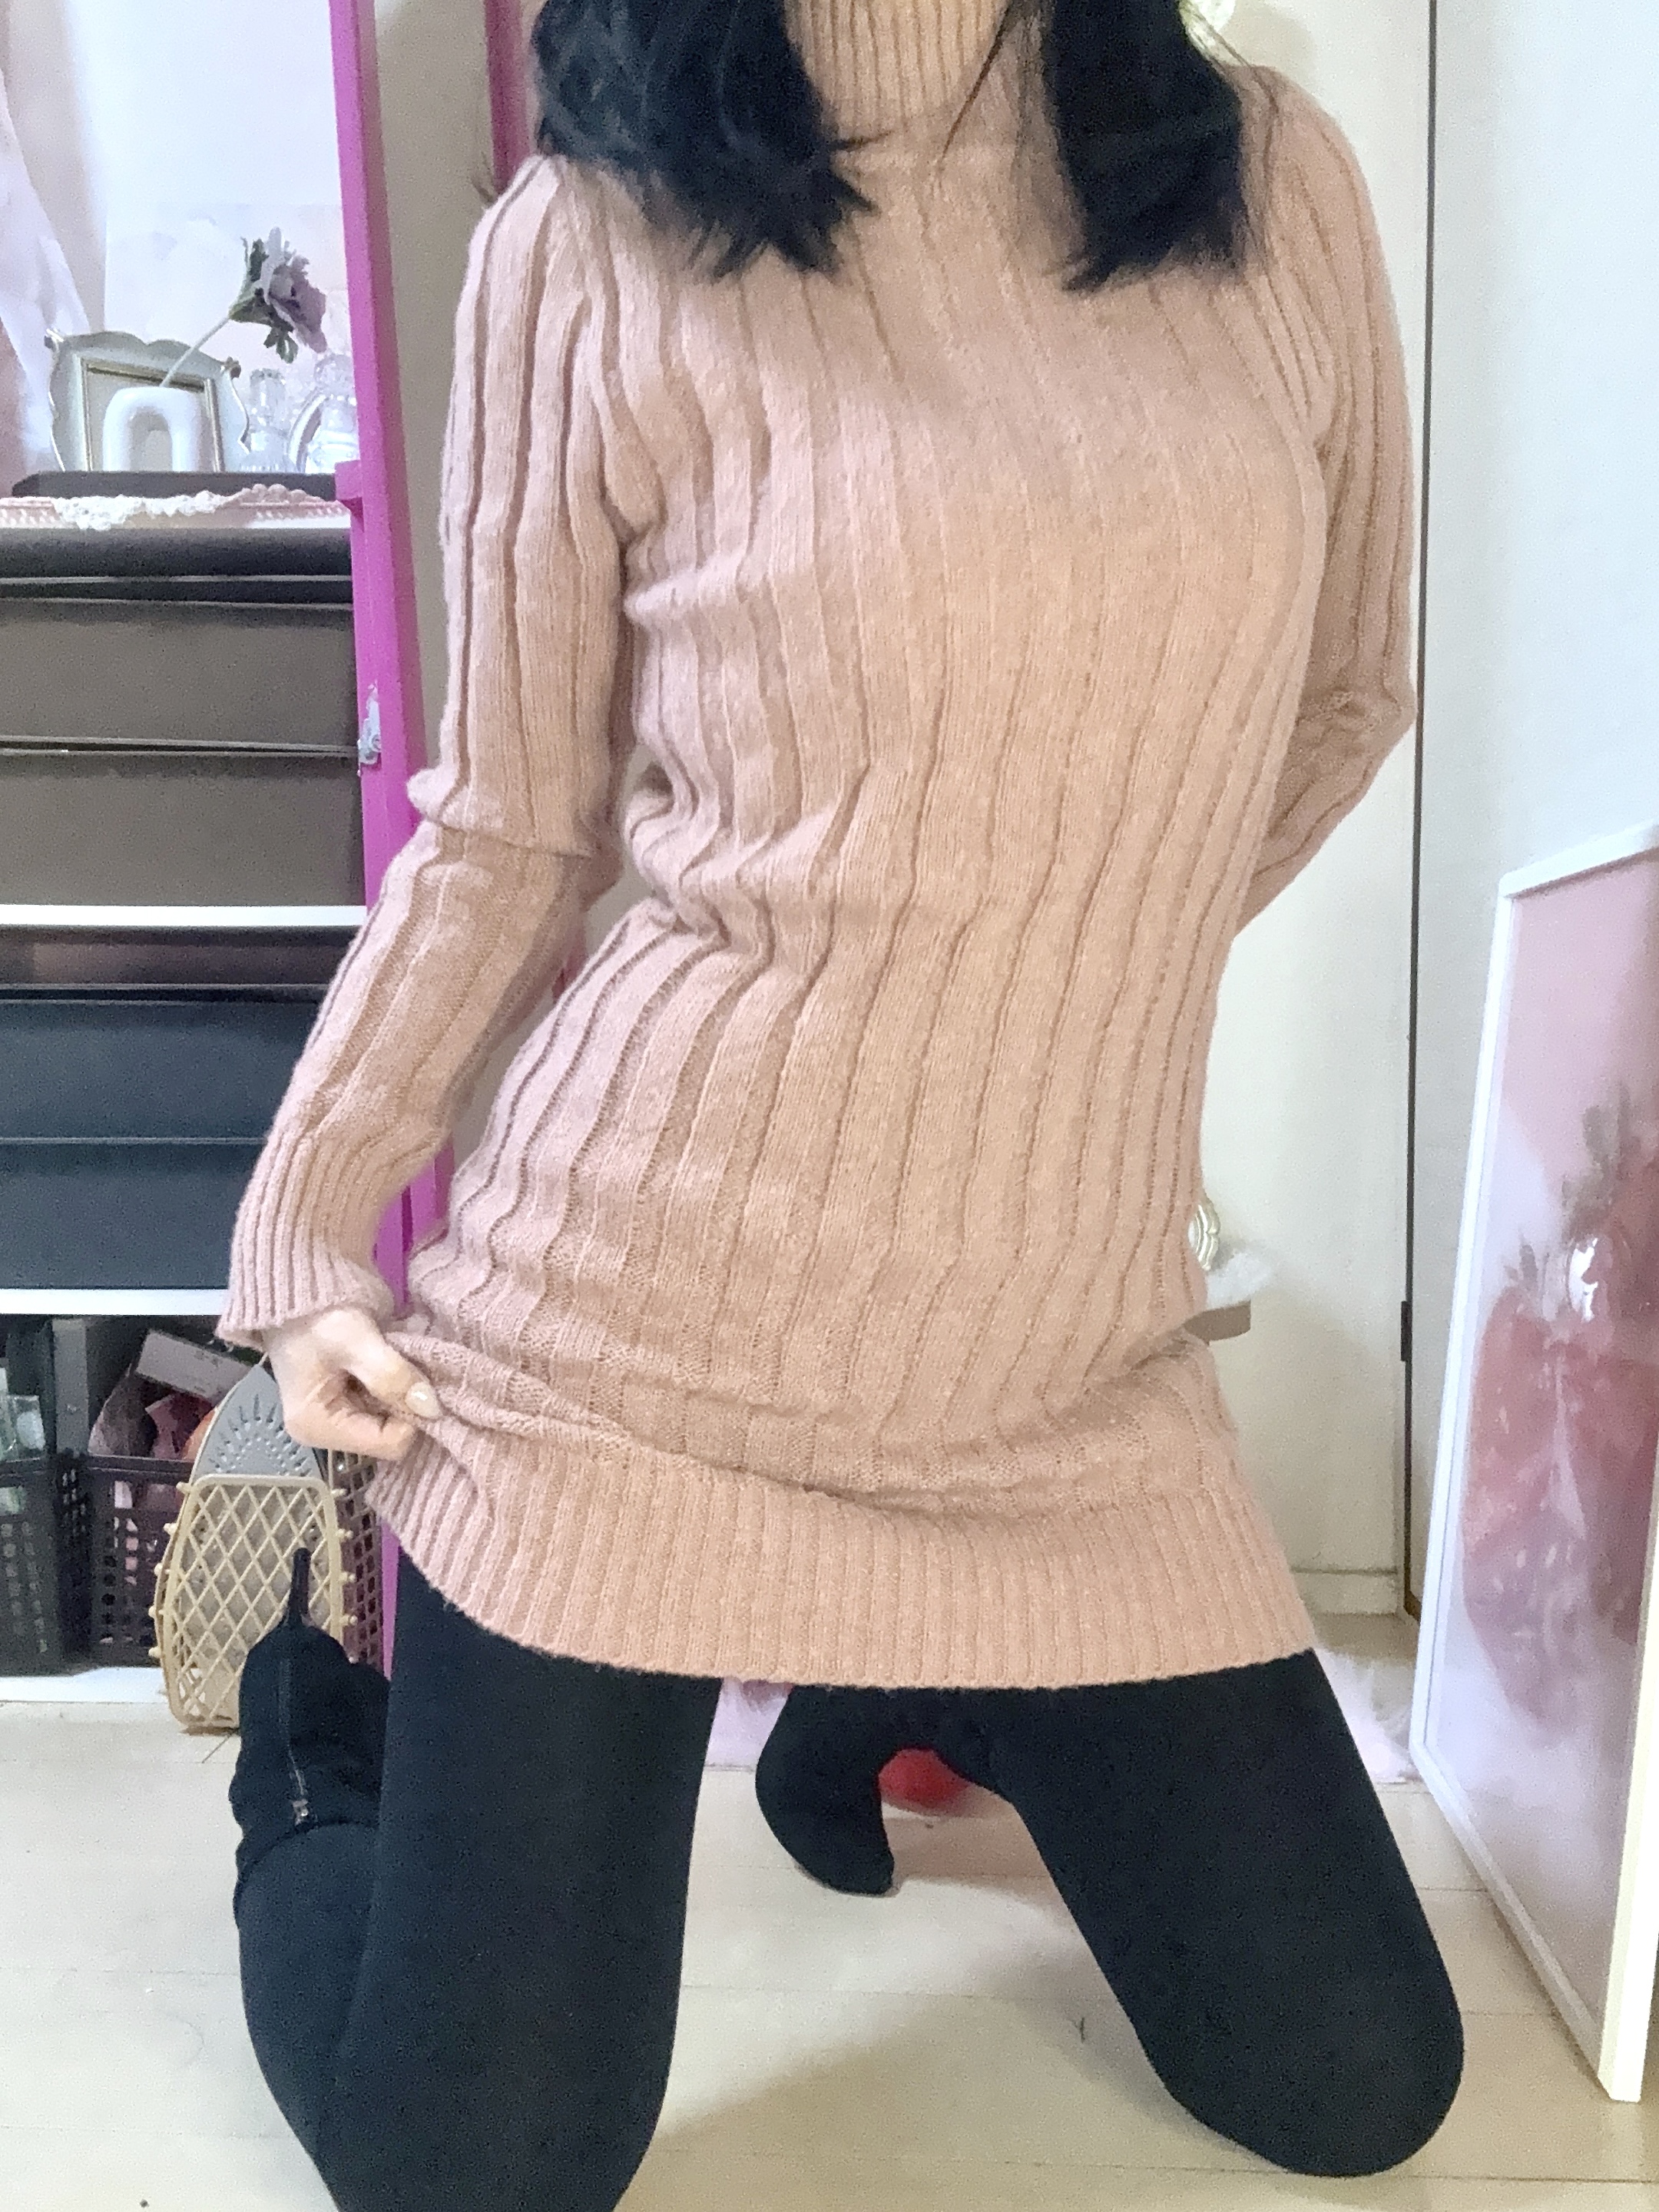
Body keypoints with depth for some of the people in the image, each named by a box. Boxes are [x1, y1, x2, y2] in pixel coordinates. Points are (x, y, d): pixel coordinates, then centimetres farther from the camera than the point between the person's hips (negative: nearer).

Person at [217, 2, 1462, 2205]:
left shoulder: (1277, 180, 7)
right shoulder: (596, 237, -2)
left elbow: (1341, 692, 16)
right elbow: (504, 825, 2)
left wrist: (1079, 964, 11)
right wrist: (305, 1224, 3)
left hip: (1075, 1364, 4)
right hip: (636, 1308, -3)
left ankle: (896, 1688, 36)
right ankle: (319, 1698, 37)